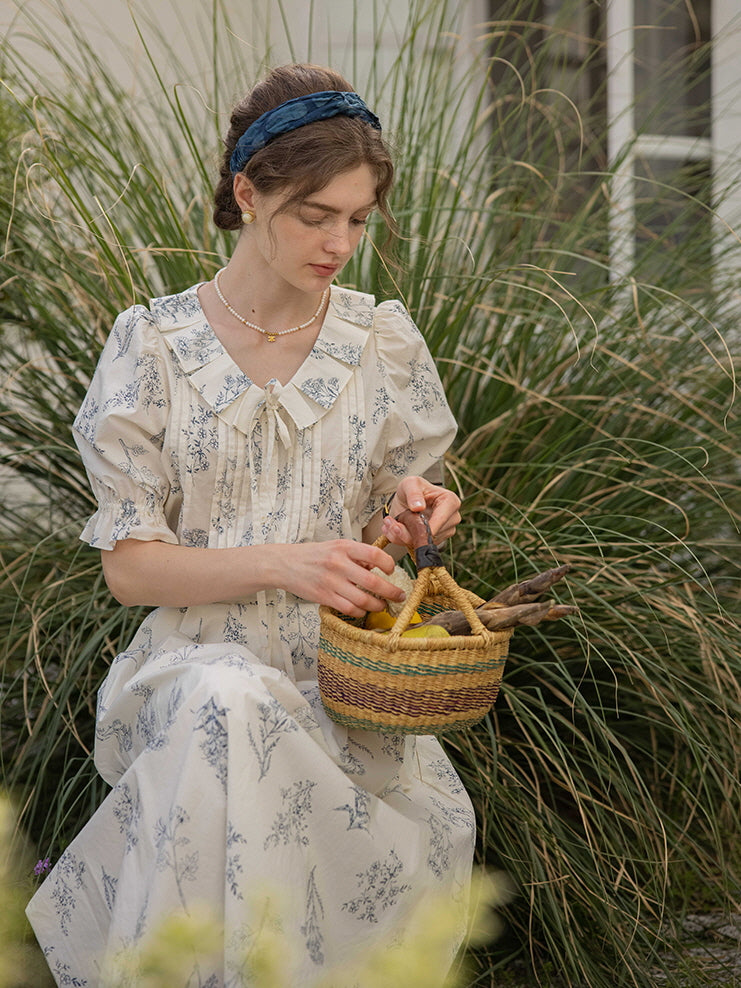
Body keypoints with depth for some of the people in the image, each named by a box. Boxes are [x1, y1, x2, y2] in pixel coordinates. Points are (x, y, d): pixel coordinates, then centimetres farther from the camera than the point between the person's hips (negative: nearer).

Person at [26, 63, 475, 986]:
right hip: (197, 659, -2)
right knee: (231, 704, -39)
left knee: (437, 818, -31)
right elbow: (128, 565, -3)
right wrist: (279, 566, -19)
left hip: (344, 675, 2)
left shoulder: (385, 343, 7)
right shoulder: (152, 344, 0)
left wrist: (408, 513, -9)